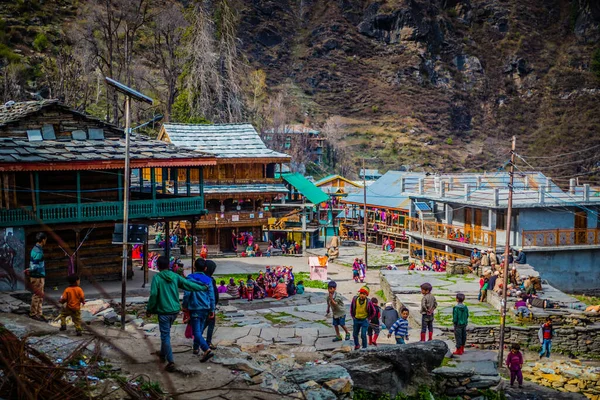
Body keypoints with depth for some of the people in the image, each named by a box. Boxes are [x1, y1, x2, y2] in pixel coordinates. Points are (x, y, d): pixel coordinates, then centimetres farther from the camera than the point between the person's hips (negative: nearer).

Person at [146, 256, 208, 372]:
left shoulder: (157, 278, -10)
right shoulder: (174, 276, 3)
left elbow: (153, 295, -16)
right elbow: (188, 284, 6)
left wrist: (149, 309, -5)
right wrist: (203, 288, 21)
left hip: (163, 311, -6)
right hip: (175, 310, 6)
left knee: (165, 336, -2)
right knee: (166, 333, 26)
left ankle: (171, 362, -10)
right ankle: (163, 354, 42)